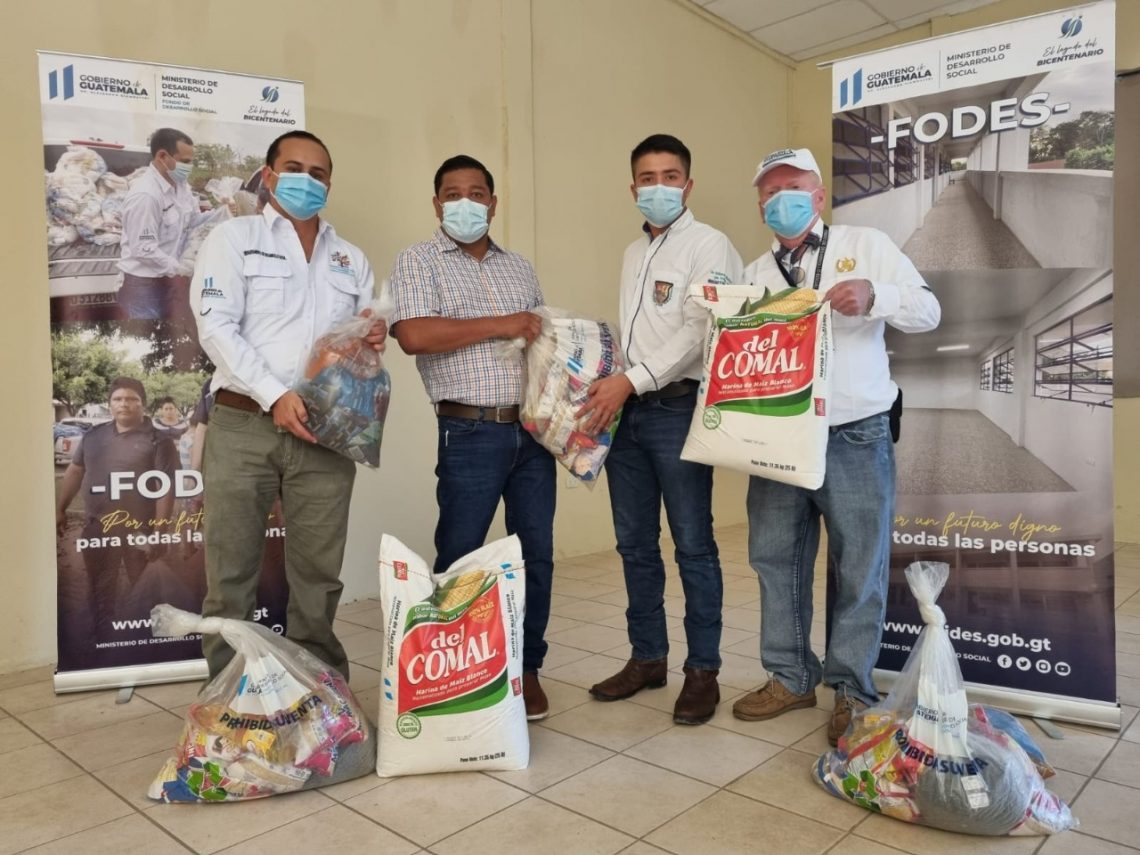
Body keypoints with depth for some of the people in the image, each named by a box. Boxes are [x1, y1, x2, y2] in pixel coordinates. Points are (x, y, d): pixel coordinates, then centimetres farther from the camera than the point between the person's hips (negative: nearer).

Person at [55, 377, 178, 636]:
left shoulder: (157, 441, -9)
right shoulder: (93, 435, 9)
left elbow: (167, 489, -13)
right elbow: (75, 471, 19)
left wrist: (157, 533, -17)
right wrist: (60, 510, 16)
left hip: (139, 531, -5)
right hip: (96, 528, 5)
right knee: (100, 593, 17)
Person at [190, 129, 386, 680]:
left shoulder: (351, 259, 20)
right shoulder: (234, 238, 7)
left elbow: (362, 337, 24)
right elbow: (216, 328, -4)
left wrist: (375, 338, -1)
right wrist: (274, 396, -16)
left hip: (323, 433, 3)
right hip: (244, 425, -3)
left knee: (319, 577, 6)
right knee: (230, 576, 1)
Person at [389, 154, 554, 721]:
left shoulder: (520, 268, 18)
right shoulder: (418, 261, 1)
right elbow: (414, 335, -15)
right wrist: (497, 325, -14)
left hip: (533, 429, 5)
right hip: (471, 434, -5)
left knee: (536, 553, 8)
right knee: (458, 559, 3)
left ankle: (528, 668, 24)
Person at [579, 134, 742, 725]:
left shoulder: (708, 245, -4)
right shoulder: (633, 253, 20)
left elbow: (698, 331, -16)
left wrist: (631, 381, -20)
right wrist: (609, 385, 9)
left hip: (677, 409, -7)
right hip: (626, 410, 7)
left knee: (693, 545, -1)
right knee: (635, 543, 11)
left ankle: (703, 670, 11)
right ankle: (647, 657, 24)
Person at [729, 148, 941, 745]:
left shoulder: (866, 246, 5)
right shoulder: (755, 273, 15)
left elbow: (928, 312, 0)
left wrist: (874, 296, -19)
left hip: (855, 438, -3)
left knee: (860, 570, 3)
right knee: (775, 560, 10)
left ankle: (852, 690, 18)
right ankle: (790, 677, 25)